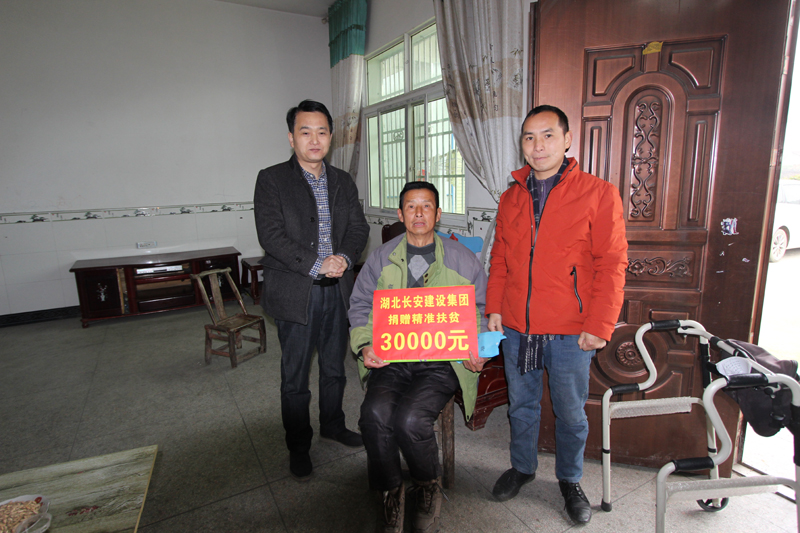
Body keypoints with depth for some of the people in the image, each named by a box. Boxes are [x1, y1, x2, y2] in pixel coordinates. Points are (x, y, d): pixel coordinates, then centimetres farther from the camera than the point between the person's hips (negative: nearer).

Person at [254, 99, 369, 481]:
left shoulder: (343, 182, 10)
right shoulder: (271, 180, -4)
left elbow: (359, 228, 5)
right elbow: (271, 235, -14)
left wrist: (344, 257, -14)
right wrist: (316, 264, -22)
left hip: (337, 291, 5)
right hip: (295, 292, -4)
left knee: (335, 368, 19)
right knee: (295, 377, 8)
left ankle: (333, 425, 42)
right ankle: (298, 447, 28)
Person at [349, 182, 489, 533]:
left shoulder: (461, 259, 9)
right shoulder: (382, 258, 13)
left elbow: (479, 311, 12)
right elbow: (361, 305, 13)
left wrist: (476, 352, -6)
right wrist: (367, 345, -5)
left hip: (443, 360, -2)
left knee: (410, 419, -25)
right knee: (375, 413, -25)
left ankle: (428, 489, 9)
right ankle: (391, 494, 3)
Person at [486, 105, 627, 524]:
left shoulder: (598, 194, -6)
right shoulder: (511, 198, 8)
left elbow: (611, 265, -8)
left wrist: (598, 326, -12)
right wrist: (494, 308, 5)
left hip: (570, 333, -3)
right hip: (516, 329, 4)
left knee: (571, 413, 14)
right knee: (521, 405, 19)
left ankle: (570, 480, 38)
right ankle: (522, 467, 42)